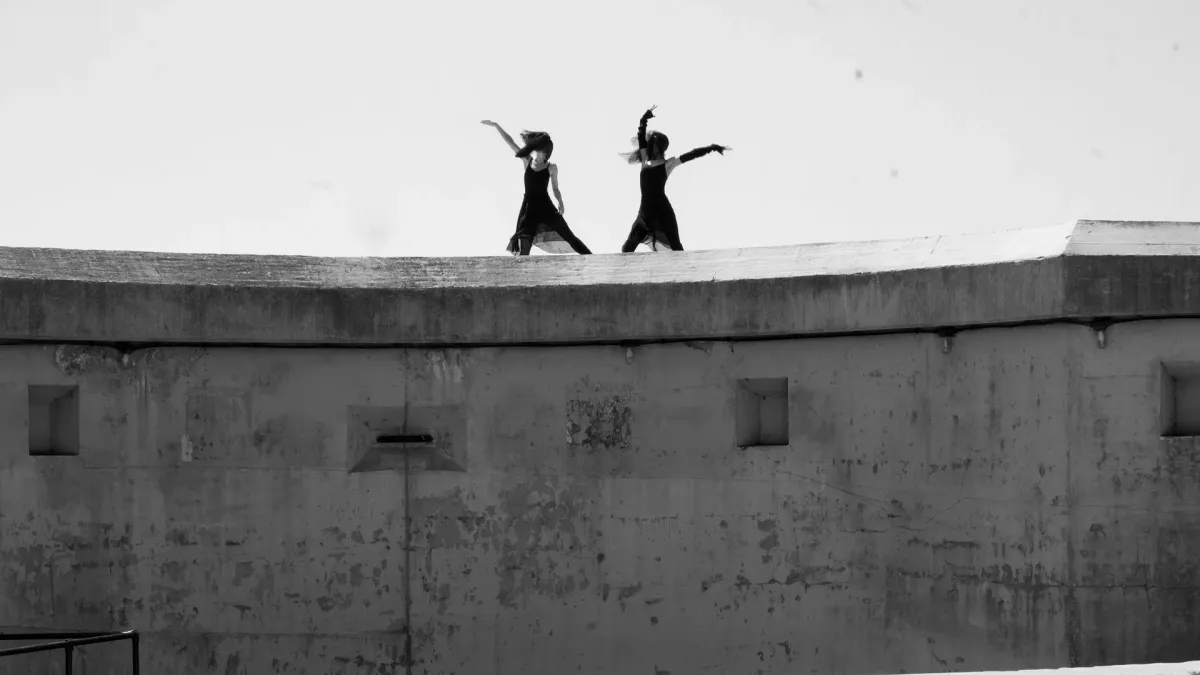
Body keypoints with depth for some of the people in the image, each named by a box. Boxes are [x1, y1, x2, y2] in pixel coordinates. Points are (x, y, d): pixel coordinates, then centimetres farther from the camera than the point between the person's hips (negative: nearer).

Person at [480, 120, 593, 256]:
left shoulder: (551, 168, -1)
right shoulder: (527, 161, 3)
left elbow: (556, 189, 8)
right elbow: (510, 142, 4)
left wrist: (560, 203, -9)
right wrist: (496, 126, 3)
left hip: (546, 207, -2)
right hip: (530, 207, 2)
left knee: (568, 236, -4)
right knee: (524, 246, -1)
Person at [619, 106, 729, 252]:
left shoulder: (668, 164, 3)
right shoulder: (646, 161, 15)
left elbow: (691, 155, -2)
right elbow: (641, 138, 24)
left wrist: (712, 148, -7)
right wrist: (644, 120, 29)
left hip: (662, 212, -5)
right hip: (644, 213, 5)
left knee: (676, 249, -7)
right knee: (626, 250, 3)